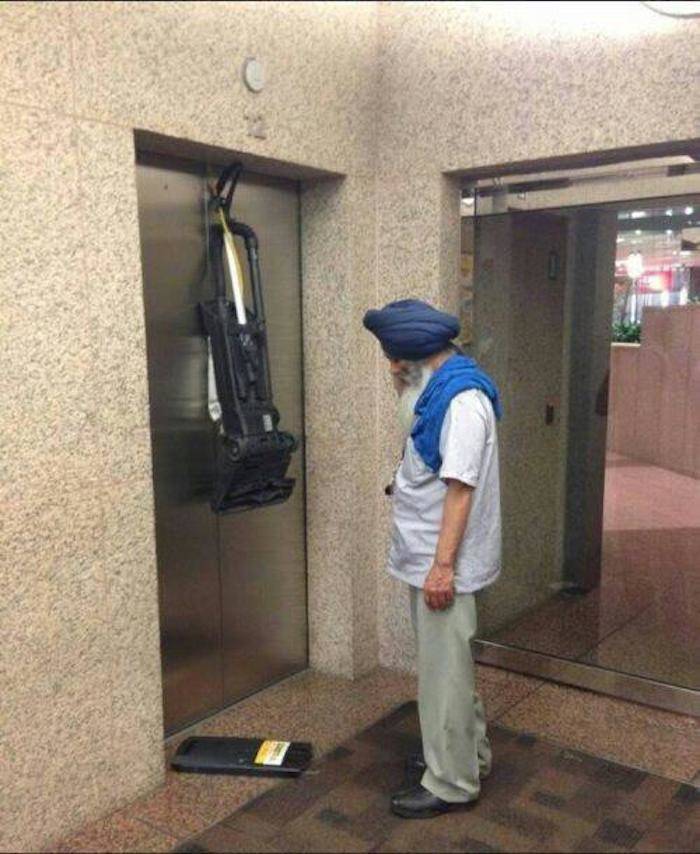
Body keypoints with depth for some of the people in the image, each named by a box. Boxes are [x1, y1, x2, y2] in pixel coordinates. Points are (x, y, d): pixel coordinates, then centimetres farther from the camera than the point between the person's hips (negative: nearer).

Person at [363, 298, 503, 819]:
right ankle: (469, 753, 36)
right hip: (428, 555, 10)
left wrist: (442, 566, -24)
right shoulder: (441, 392, 11)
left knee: (443, 670, 1)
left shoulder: (463, 400, -21)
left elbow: (460, 488, -24)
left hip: (445, 561, -10)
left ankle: (452, 783, 16)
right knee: (446, 663, 20)